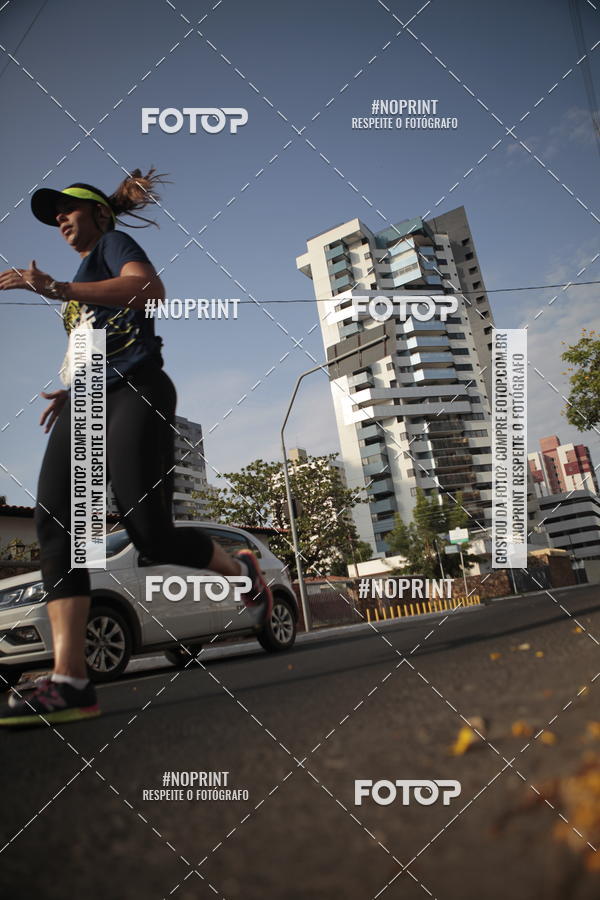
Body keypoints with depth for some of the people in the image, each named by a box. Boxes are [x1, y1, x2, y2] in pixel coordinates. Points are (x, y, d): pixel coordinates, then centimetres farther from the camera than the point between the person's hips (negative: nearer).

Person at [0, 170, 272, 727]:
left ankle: (240, 567, 12)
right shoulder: (82, 277, 35)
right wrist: (71, 392, 20)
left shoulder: (113, 243, 11)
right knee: (53, 524, -14)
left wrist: (57, 290, -18)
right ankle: (69, 682, -20)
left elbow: (151, 288, -13)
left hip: (133, 393, -8)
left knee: (150, 535, -18)